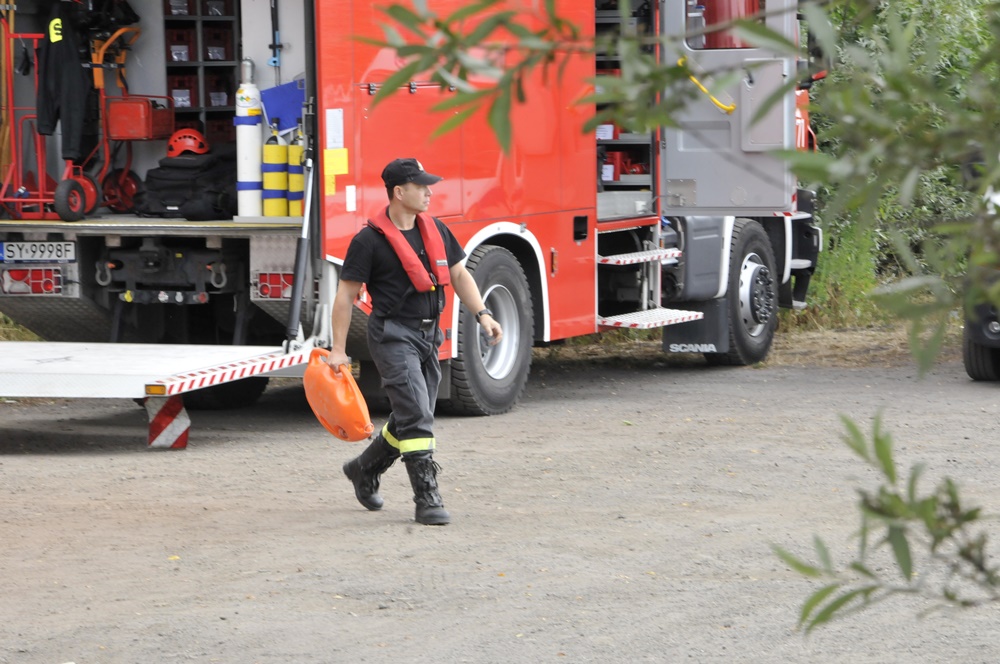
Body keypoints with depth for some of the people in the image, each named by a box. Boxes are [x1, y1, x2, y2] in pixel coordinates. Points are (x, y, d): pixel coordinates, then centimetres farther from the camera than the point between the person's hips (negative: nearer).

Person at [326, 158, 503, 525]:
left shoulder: (435, 230, 8)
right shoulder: (370, 240, -11)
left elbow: (458, 274, 15)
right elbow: (346, 295, -7)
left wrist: (482, 314, 1)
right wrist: (338, 350, -10)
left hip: (427, 336, 7)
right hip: (393, 336, -7)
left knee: (411, 420, 15)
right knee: (416, 417, -15)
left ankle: (364, 469, 37)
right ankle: (427, 499, -14)